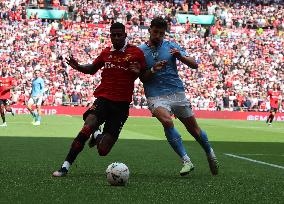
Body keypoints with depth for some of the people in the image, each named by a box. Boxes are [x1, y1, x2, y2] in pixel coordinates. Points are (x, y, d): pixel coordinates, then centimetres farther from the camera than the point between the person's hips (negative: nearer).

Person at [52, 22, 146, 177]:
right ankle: (65, 166, -18)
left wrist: (138, 71, -15)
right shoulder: (106, 53, 12)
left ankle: (98, 137, 36)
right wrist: (78, 67, 5)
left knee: (102, 151, -2)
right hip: (103, 99, 1)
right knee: (87, 128, -29)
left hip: (122, 105, -1)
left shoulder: (136, 53, 2)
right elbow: (92, 69, 25)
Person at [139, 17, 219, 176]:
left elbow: (194, 65, 1)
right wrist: (153, 70, -16)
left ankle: (210, 153, 37)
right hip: (156, 96, -2)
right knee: (167, 121, -30)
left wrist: (180, 56, -18)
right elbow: (142, 78, 3)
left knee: (194, 128, 7)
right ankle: (186, 161, -24)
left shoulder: (171, 46, 5)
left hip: (177, 92, 2)